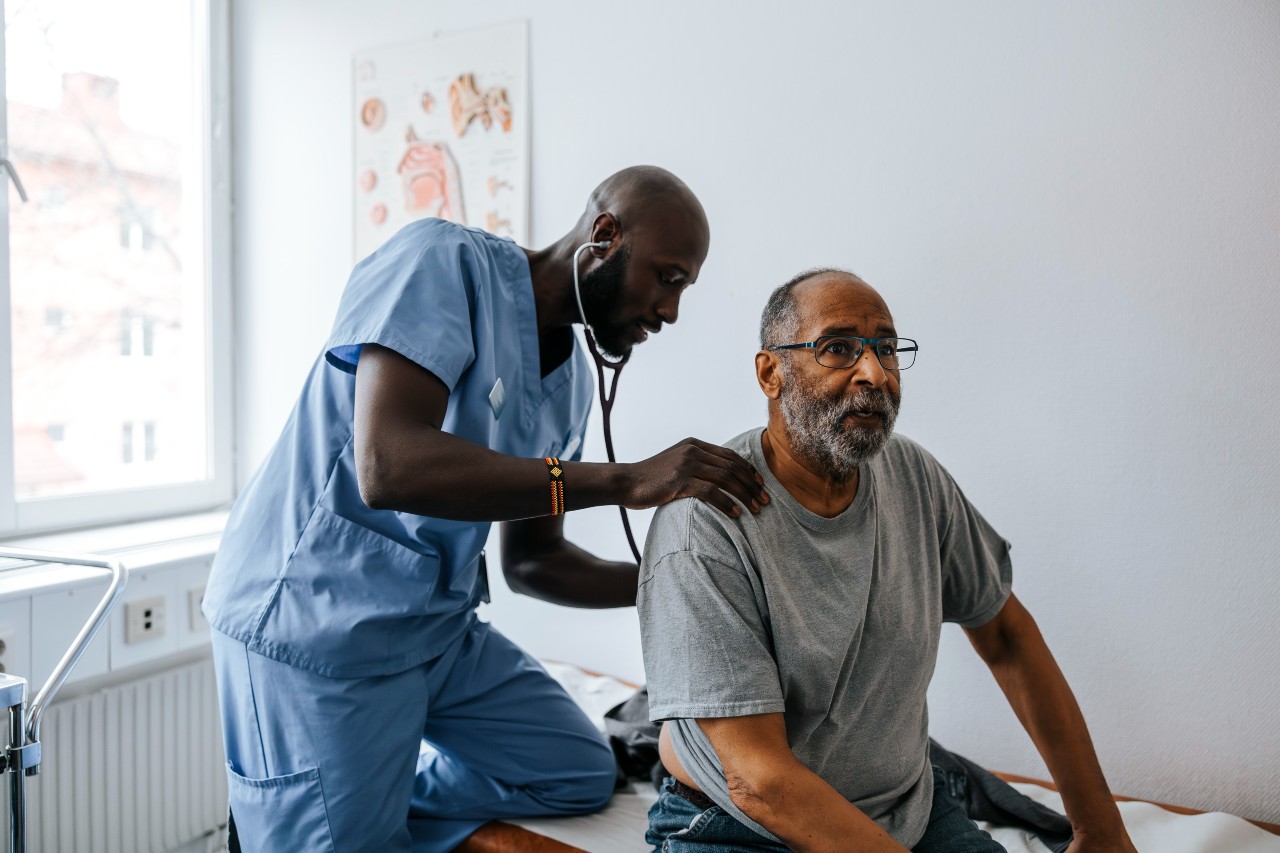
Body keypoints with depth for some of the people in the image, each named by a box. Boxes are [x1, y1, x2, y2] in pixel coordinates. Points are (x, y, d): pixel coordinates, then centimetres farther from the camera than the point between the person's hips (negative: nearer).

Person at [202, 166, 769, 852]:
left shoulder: (571, 380, 6)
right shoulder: (443, 262, -17)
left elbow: (532, 558, 12)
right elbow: (386, 467, -31)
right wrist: (625, 480, -32)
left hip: (439, 627, 8)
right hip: (313, 622, -8)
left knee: (581, 775, 10)